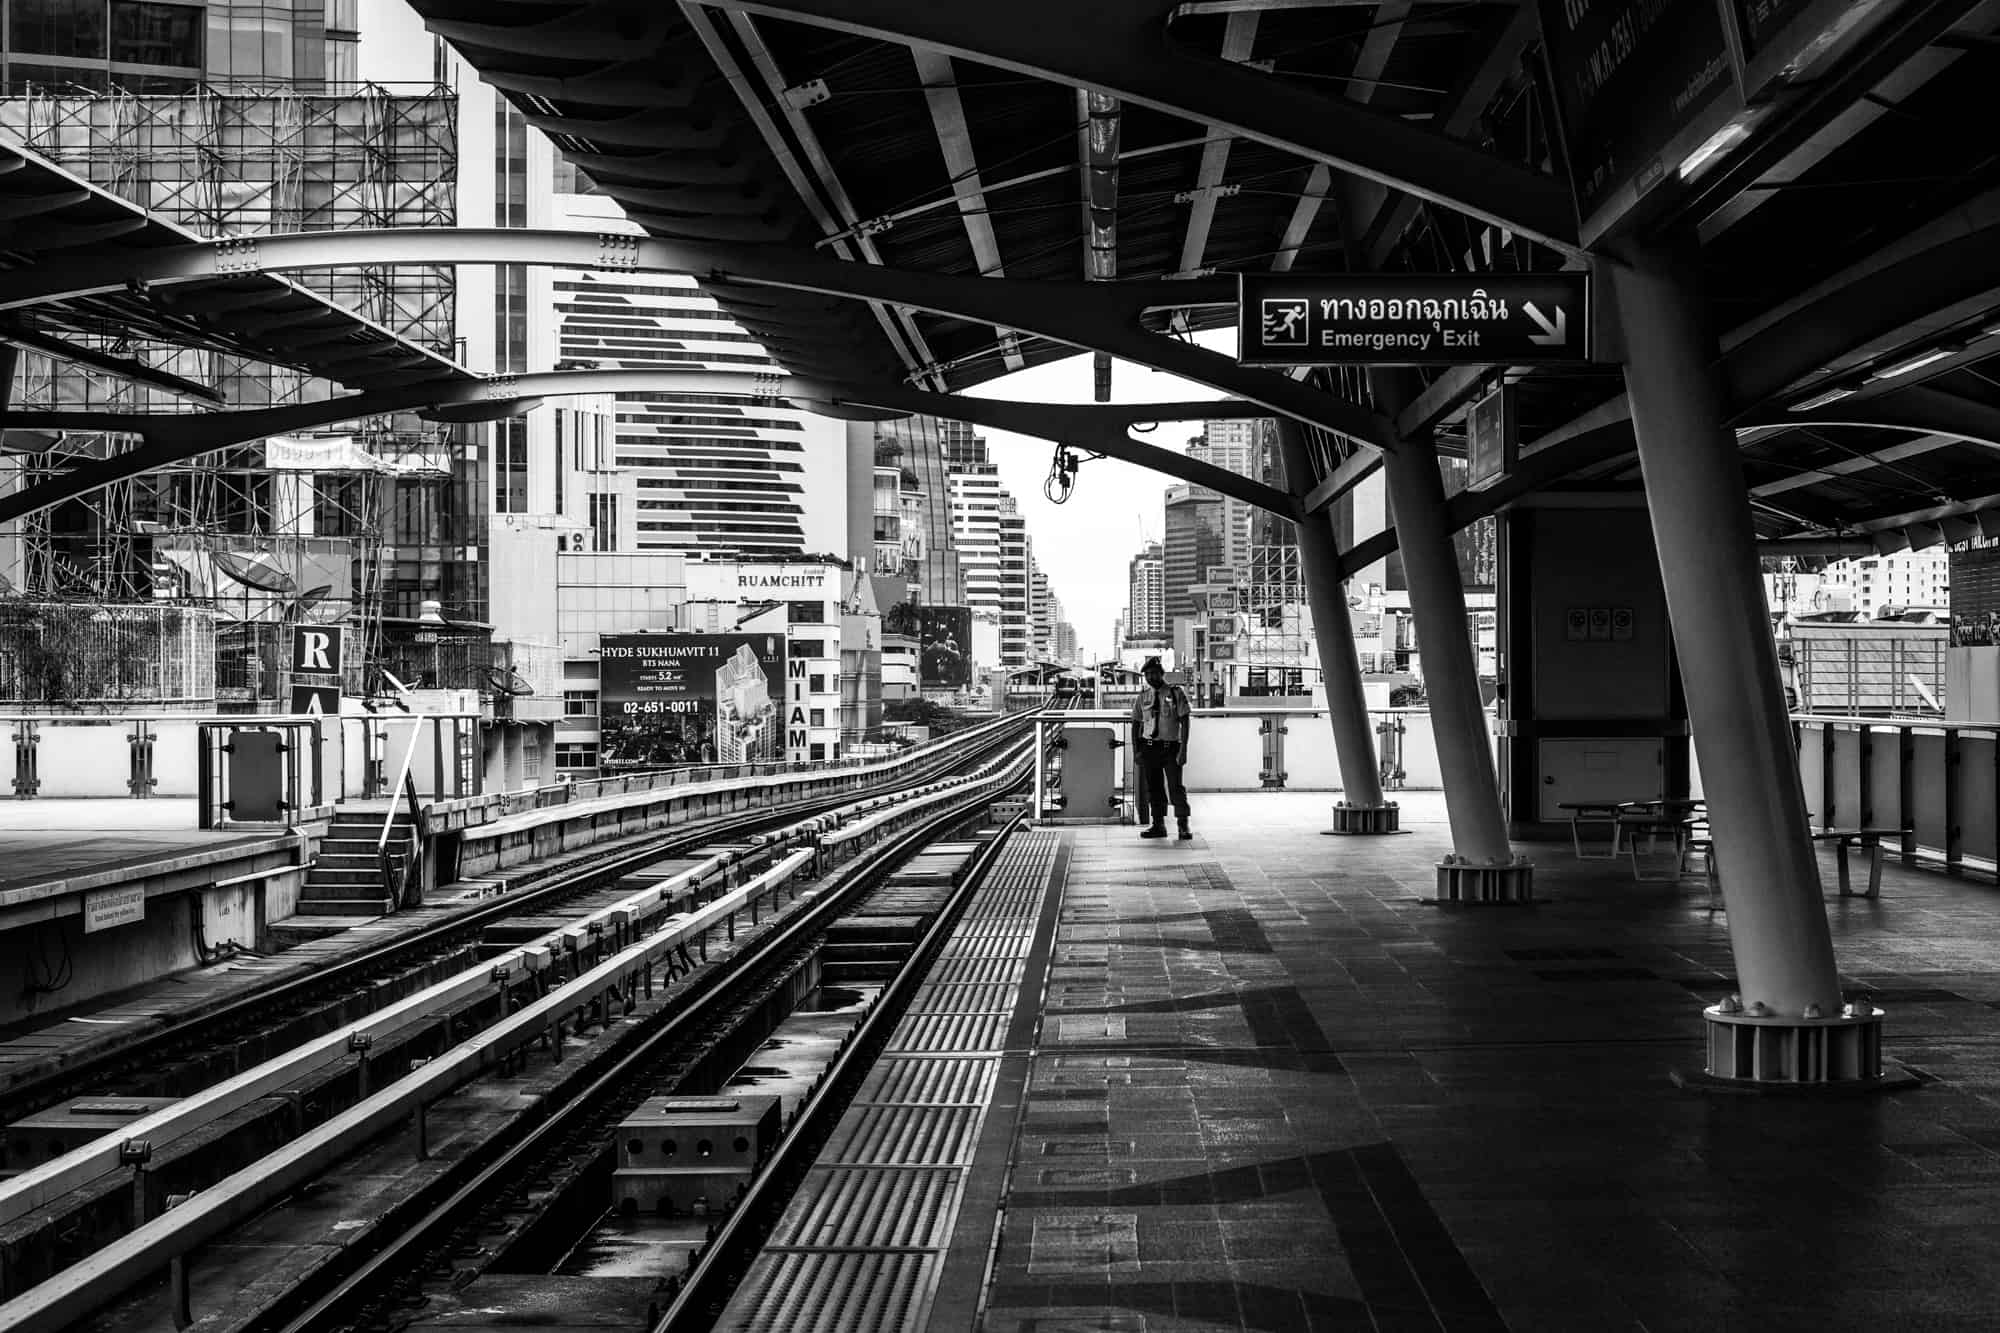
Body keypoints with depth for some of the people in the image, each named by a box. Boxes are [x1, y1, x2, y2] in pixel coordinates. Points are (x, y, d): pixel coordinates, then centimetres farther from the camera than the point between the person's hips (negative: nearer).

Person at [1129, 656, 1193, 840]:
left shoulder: (1176, 693, -3)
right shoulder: (1143, 697, 7)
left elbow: (1184, 722, -5)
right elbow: (1136, 724, 14)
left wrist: (1183, 750, -12)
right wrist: (1136, 751, 5)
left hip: (1171, 747, -4)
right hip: (1149, 747, 4)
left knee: (1176, 787, -6)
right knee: (1153, 787, 7)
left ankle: (1183, 826, 1)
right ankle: (1158, 825, 15)